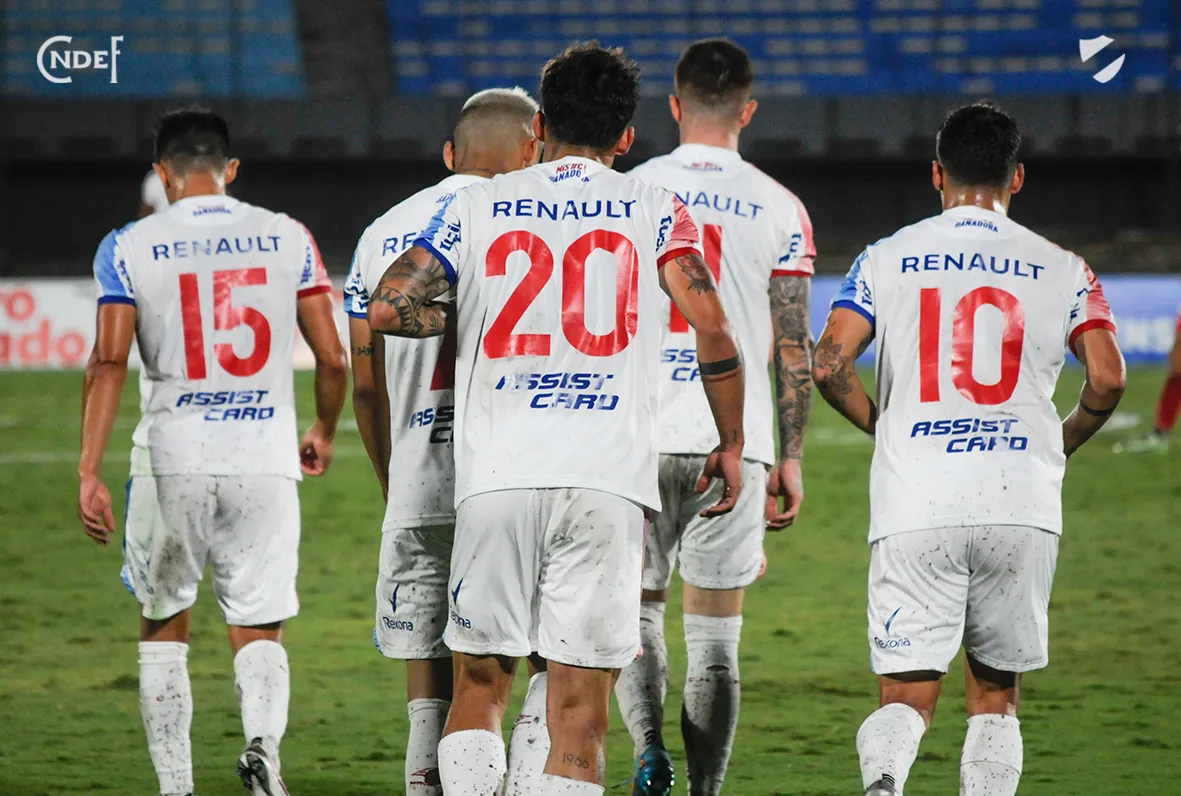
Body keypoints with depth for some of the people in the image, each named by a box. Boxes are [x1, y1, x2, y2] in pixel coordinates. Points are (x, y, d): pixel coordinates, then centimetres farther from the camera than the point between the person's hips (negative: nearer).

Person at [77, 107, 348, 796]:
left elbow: (110, 362, -8)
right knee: (260, 629, 7)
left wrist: (90, 473, -10)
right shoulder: (287, 238, 5)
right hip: (266, 460, 1)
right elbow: (333, 358, 4)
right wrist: (324, 434, 23)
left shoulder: (130, 248, 2)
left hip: (176, 461, -1)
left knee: (164, 627, 16)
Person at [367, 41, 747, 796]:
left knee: (480, 683, 13)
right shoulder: (653, 210, 9)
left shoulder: (477, 207, 11)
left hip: (498, 477, 1)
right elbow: (710, 322, -3)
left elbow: (387, 308, 3)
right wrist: (732, 443, 9)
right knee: (581, 707, 1)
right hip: (607, 479, -1)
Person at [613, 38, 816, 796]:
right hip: (734, 443, 0)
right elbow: (794, 347, 1)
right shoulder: (780, 209, 2)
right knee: (716, 636, 7)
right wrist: (791, 458, 8)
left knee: (638, 608, 12)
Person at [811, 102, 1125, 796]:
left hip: (915, 505, 0)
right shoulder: (1061, 270, 8)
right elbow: (1108, 378, -3)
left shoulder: (887, 260, 8)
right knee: (995, 693, 15)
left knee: (908, 697, 0)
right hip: (1021, 505, 0)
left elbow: (828, 365, -2)